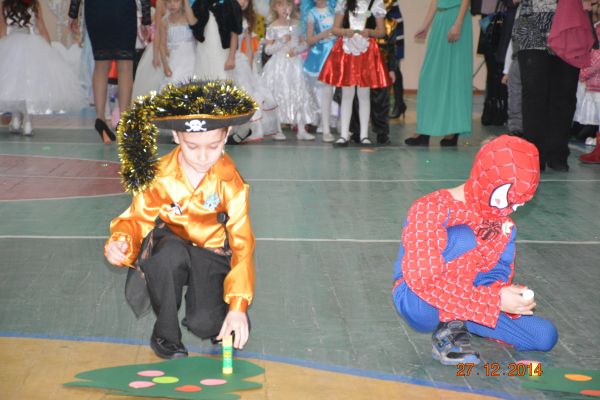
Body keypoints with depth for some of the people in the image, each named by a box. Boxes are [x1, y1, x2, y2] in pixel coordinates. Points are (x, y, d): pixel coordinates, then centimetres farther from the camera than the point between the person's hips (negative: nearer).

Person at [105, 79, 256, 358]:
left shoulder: (230, 183, -16)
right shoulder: (159, 176, -14)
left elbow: (242, 244, -20)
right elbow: (137, 219, -6)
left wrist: (238, 306, -31)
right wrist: (120, 243, -33)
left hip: (211, 254, -1)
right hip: (168, 249, 1)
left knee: (206, 325, -25)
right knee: (170, 251, -37)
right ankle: (165, 334, -13)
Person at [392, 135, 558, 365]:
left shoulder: (504, 225, 2)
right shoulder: (429, 210, -21)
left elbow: (501, 278, 7)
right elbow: (423, 282, -27)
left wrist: (514, 299, -19)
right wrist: (496, 301, -30)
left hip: (466, 303, 7)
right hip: (419, 303, -7)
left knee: (545, 336, -7)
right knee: (463, 238, -31)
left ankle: (454, 325, 6)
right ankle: (451, 327, -20)